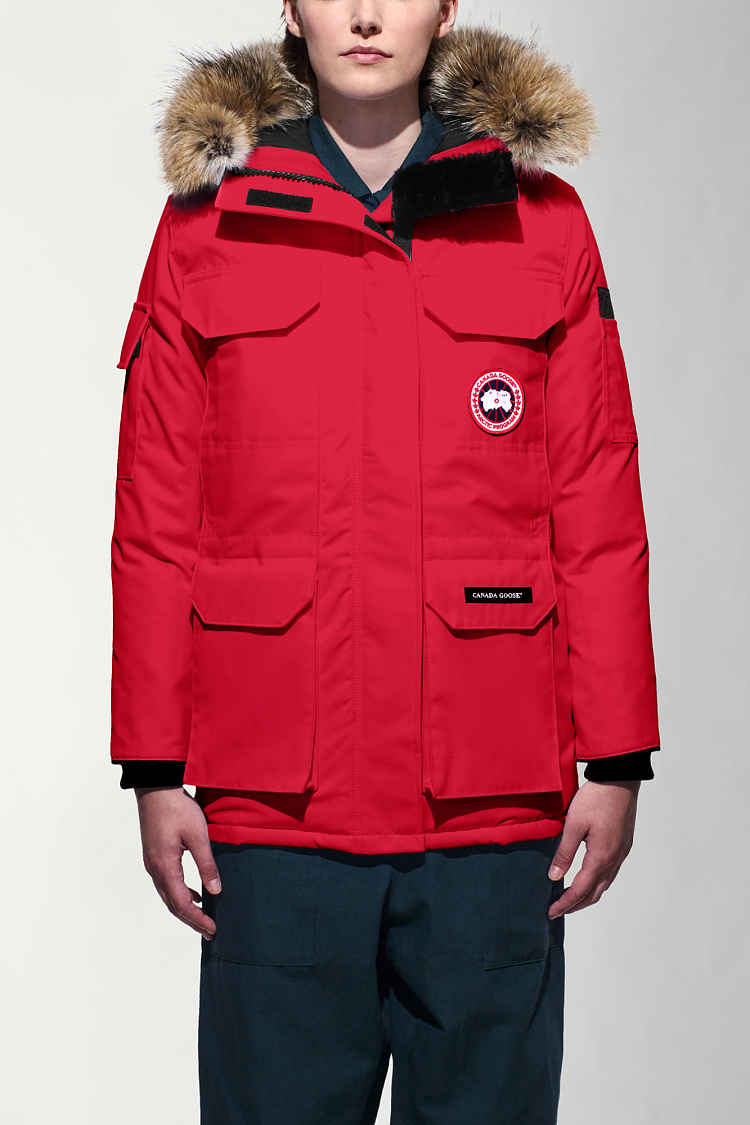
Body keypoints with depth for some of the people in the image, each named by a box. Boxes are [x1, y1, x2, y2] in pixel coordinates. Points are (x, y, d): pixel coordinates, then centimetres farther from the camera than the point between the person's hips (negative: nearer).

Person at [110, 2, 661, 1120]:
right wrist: (156, 770, 2)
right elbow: (155, 522, 5)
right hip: (274, 798, 0)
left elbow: (601, 518, 5)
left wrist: (614, 760, 2)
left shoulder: (544, 223, 6)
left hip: (495, 794, 0)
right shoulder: (206, 228, 6)